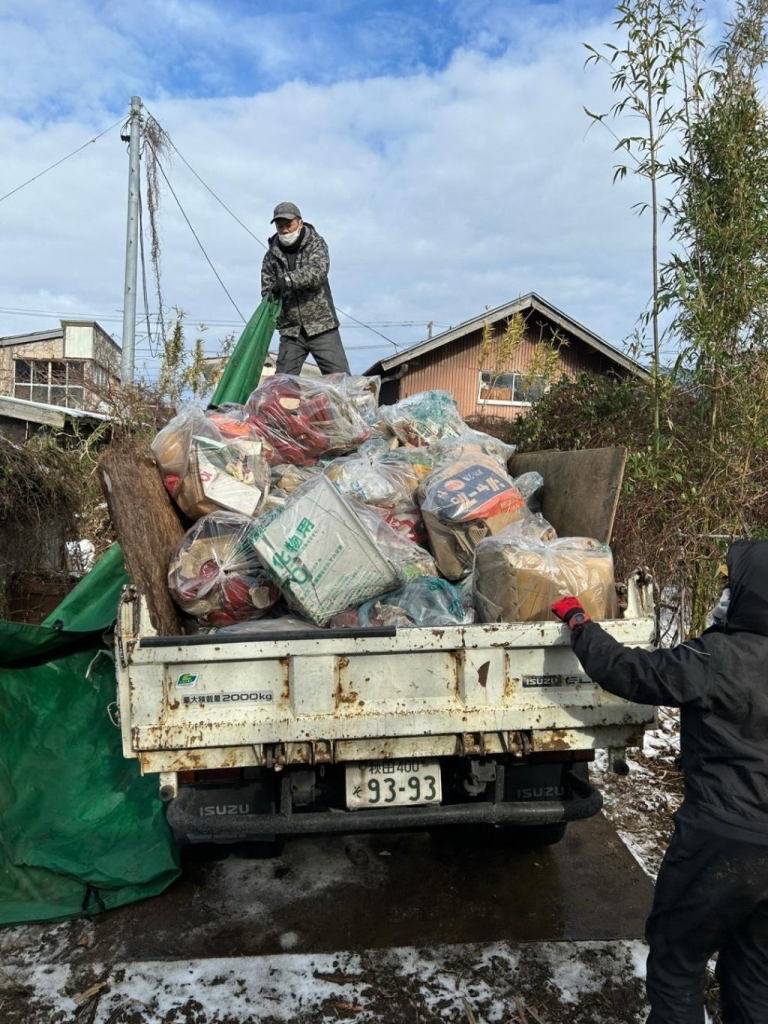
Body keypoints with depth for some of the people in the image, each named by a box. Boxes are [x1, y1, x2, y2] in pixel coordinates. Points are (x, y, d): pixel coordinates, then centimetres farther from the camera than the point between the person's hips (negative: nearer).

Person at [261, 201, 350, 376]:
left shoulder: (316, 243, 1)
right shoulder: (271, 255, 8)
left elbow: (318, 271, -18)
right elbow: (267, 291, 7)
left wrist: (288, 280, -30)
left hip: (322, 326, -2)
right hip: (291, 331, 3)